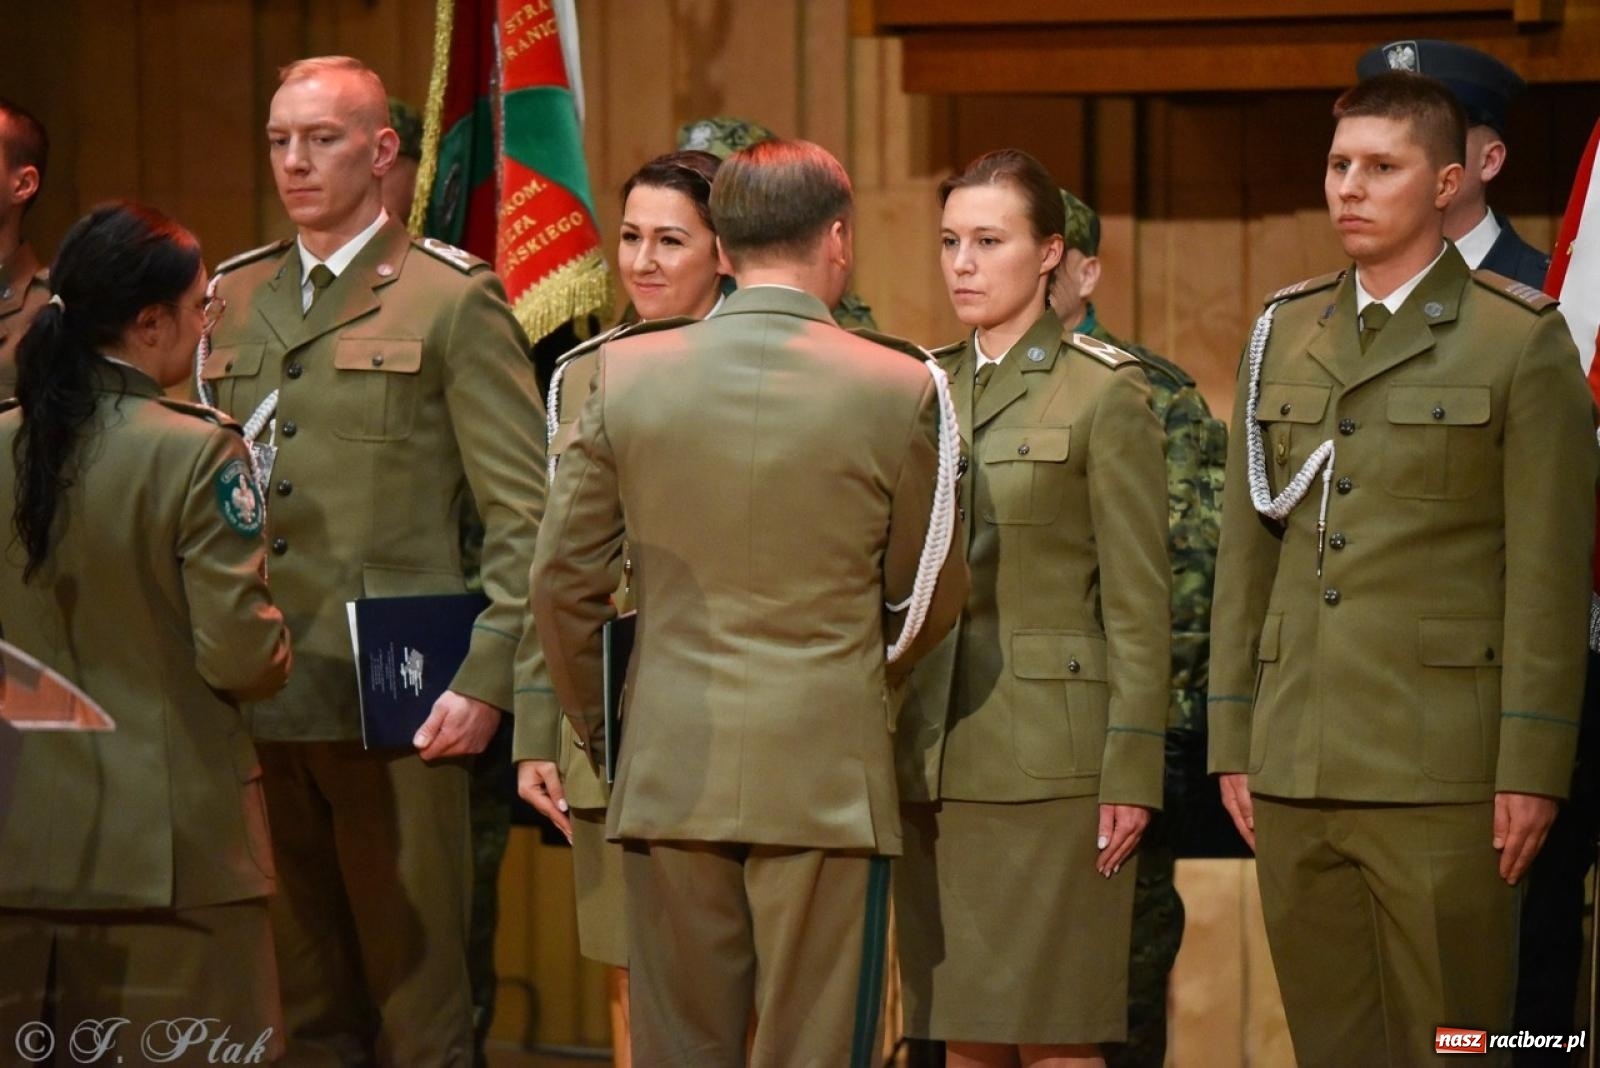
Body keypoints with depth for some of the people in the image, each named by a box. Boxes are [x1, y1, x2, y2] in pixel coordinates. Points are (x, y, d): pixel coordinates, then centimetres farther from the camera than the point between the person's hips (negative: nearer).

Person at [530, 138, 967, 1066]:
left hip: (669, 777, 3)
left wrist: (594, 726, 20)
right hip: (828, 773, -2)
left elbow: (563, 578, 5)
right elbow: (933, 597, 6)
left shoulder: (627, 373, 0)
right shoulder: (897, 390, -6)